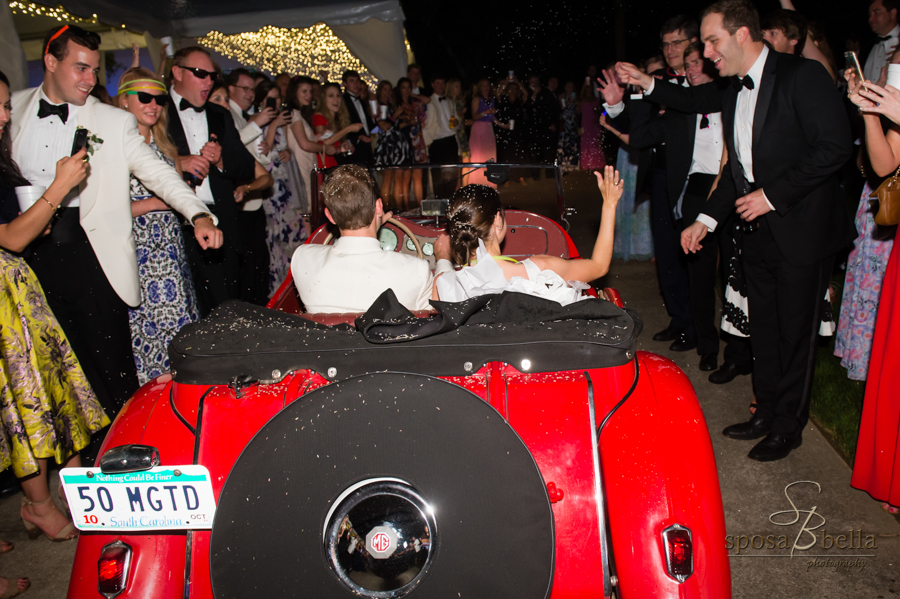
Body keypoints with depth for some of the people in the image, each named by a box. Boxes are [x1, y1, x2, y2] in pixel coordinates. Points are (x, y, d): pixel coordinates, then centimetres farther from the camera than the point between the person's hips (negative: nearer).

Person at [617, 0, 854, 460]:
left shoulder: (803, 76, -12)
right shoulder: (734, 92, 11)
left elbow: (834, 148, -20)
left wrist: (772, 194, -20)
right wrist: (706, 220, 10)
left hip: (802, 232, -7)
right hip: (758, 232, 7)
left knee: (795, 332, 4)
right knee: (763, 330, 15)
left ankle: (788, 427, 19)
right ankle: (767, 411, 31)